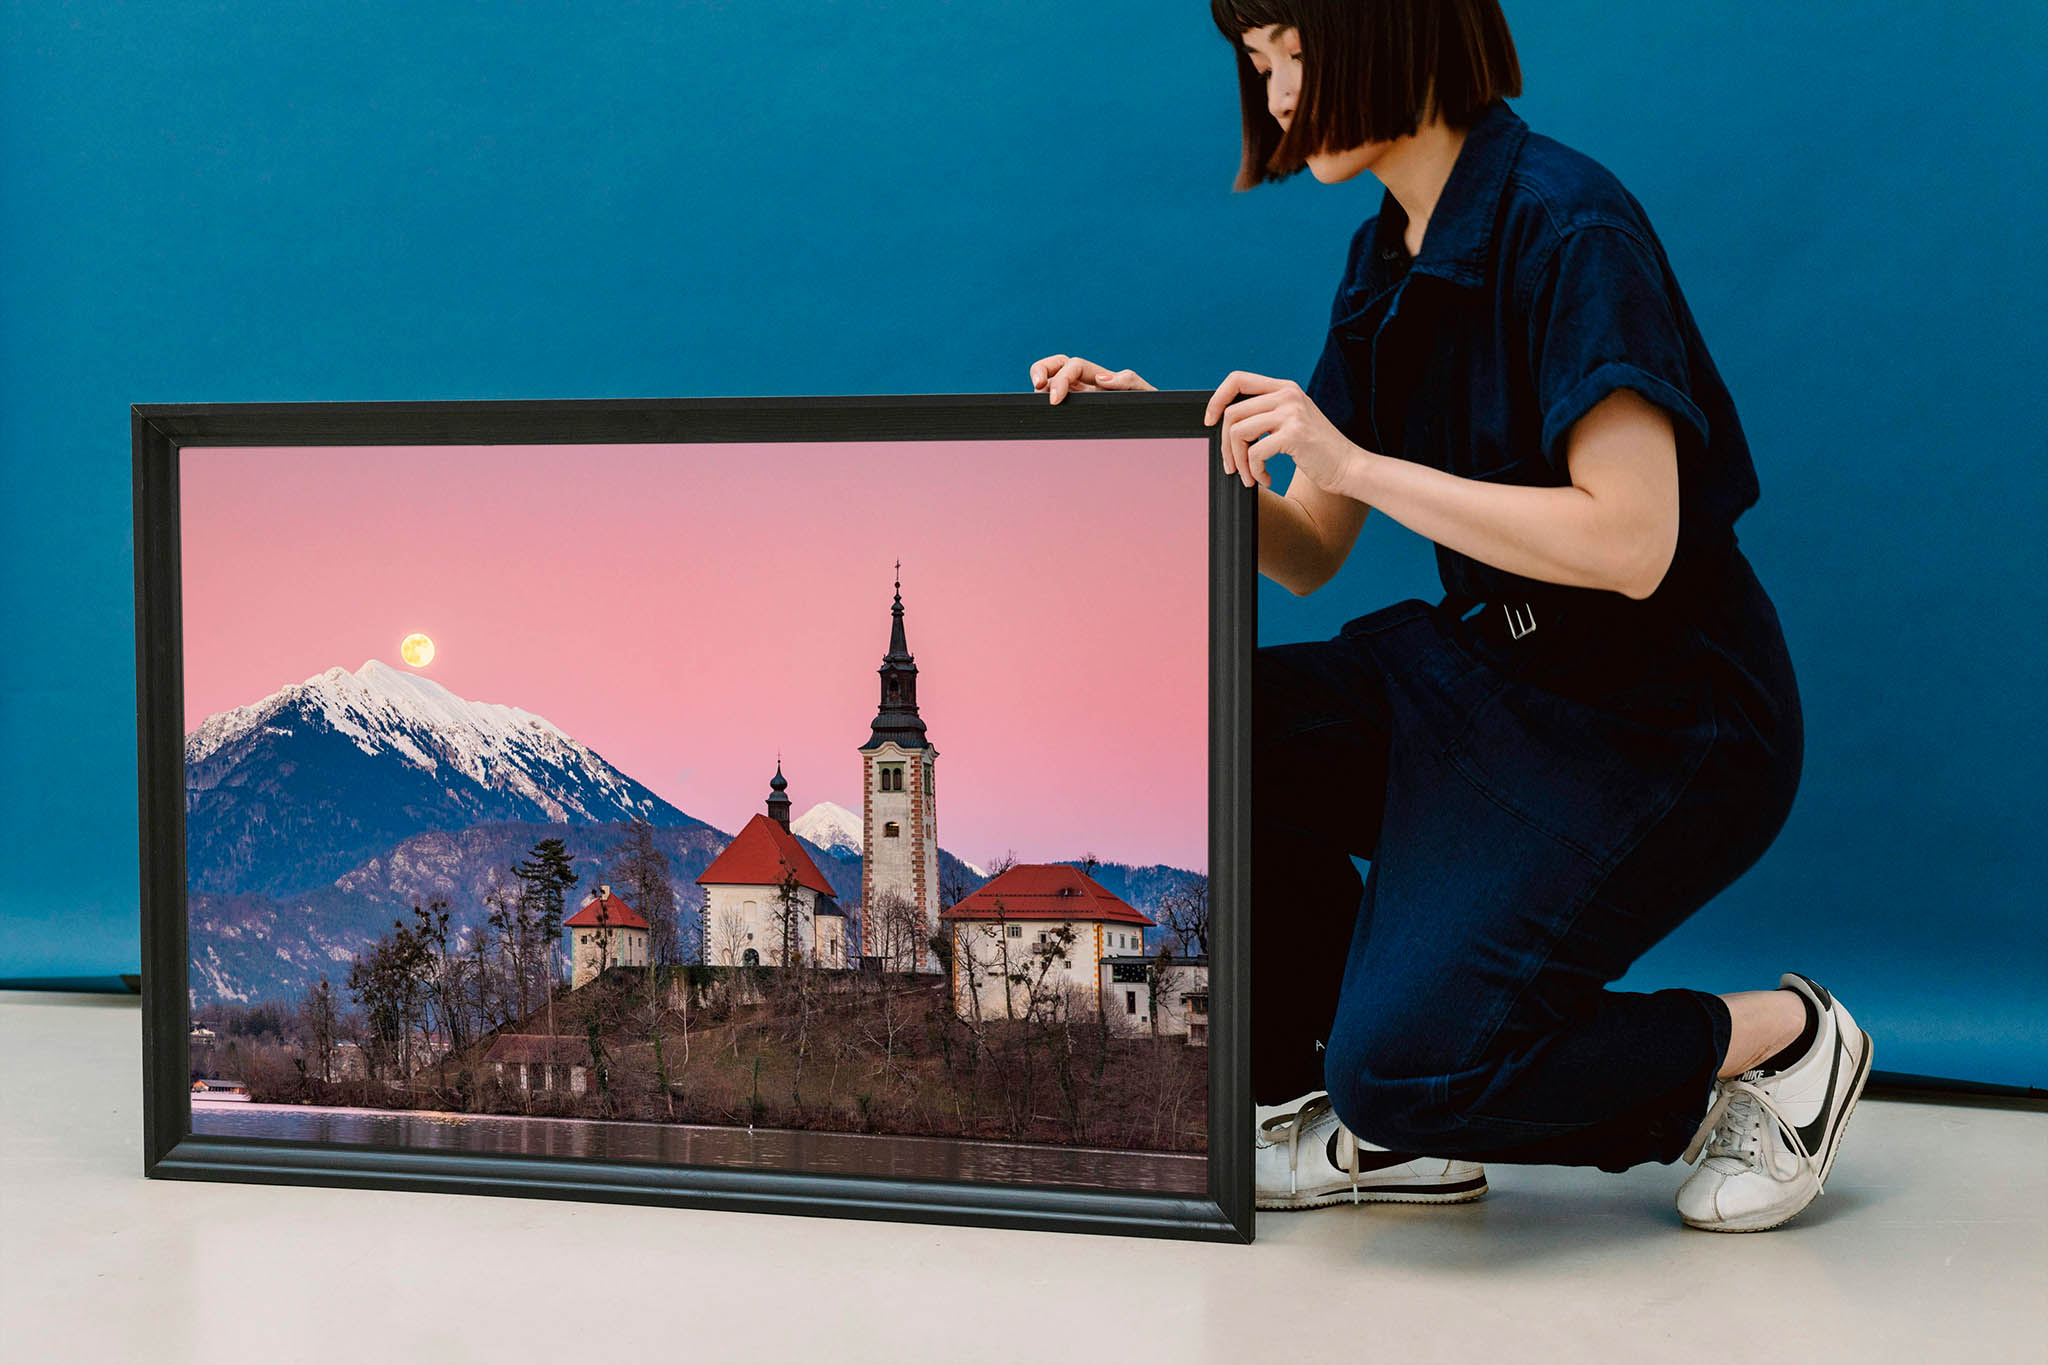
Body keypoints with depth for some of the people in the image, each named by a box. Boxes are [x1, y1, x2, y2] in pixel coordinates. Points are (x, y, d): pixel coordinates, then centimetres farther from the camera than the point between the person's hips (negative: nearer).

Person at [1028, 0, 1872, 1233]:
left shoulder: (1566, 227, -18)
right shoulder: (1387, 259, 8)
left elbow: (1629, 544, -27)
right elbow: (1307, 555, 9)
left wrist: (1359, 463, -26)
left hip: (1662, 718, -8)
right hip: (1492, 673, 8)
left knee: (1400, 1063, -19)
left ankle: (1774, 1042, 6)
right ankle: (1376, 1130, 5)